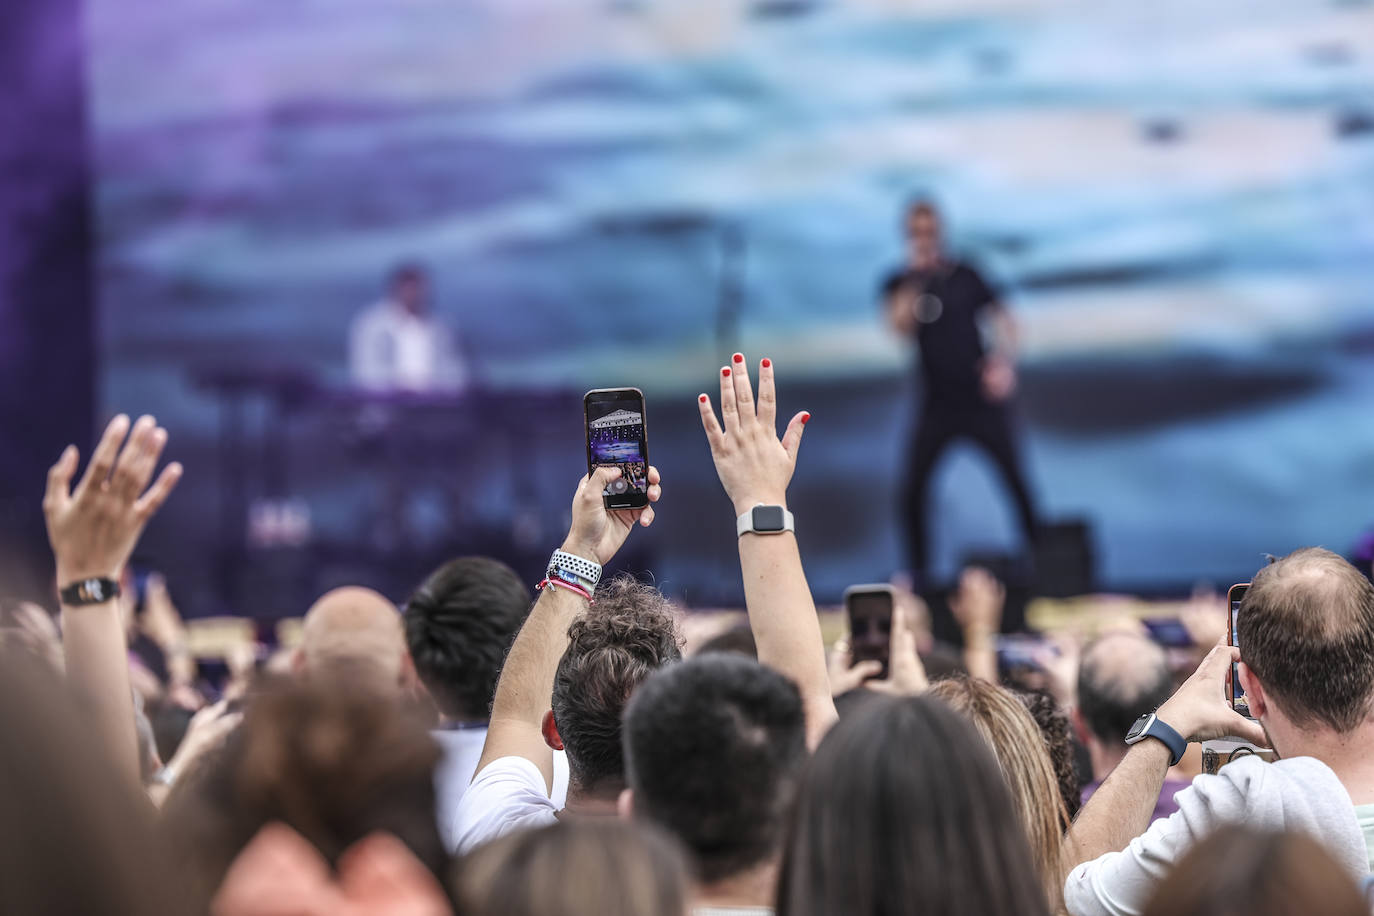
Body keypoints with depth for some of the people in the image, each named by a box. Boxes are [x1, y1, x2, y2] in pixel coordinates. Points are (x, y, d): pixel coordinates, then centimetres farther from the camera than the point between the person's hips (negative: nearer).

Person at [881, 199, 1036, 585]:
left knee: (1015, 480, -5)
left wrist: (1003, 363, -8)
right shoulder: (900, 284, 3)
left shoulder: (965, 276, 3)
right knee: (913, 489, -7)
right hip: (939, 404, 0)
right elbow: (901, 326, -15)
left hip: (982, 398, 0)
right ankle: (919, 570, 7)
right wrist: (916, 278, -21)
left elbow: (1002, 319, 8)